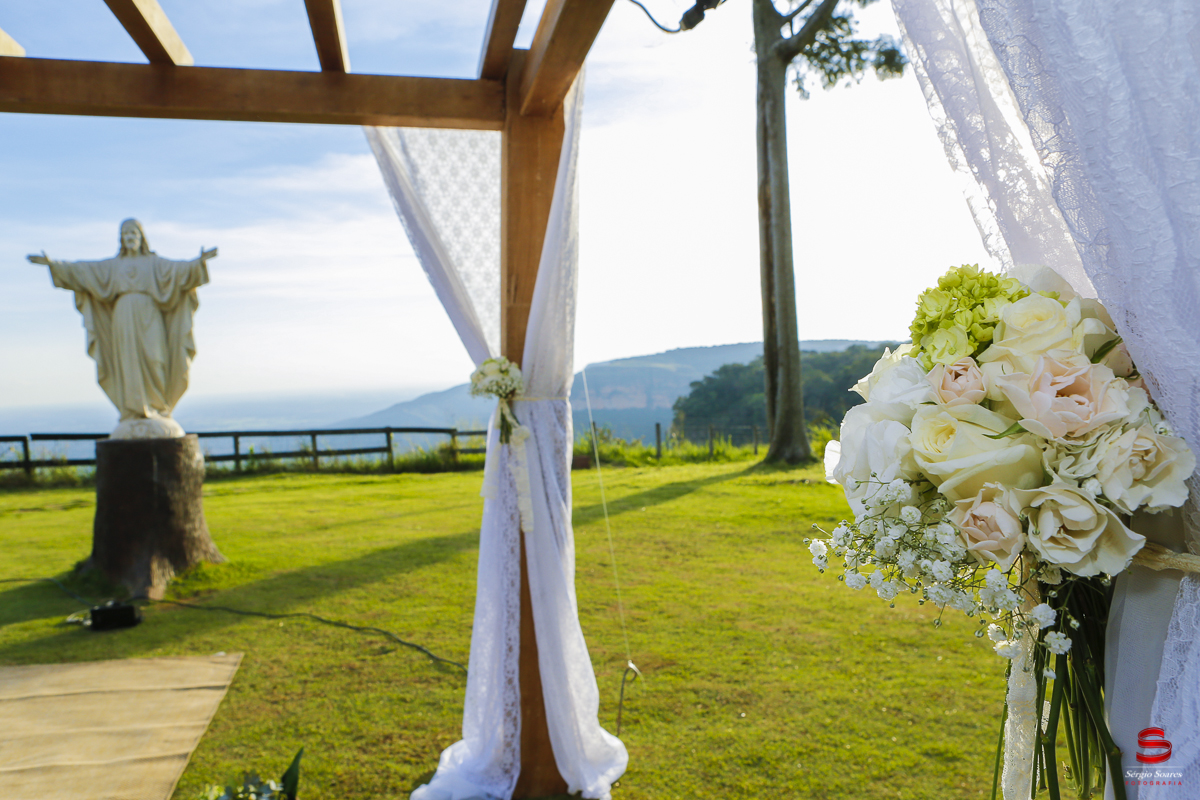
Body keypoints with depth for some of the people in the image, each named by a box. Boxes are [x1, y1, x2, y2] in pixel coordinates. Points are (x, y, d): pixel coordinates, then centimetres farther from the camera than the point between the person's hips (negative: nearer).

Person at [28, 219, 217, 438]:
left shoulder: (155, 263, 10)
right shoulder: (113, 265, 18)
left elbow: (181, 269, -6)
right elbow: (81, 269, 15)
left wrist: (200, 262, -25)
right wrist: (52, 263, 6)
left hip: (148, 319, -2)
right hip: (123, 320, 2)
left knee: (152, 363, -9)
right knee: (129, 366, -3)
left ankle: (158, 413, -4)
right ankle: (134, 415, -2)